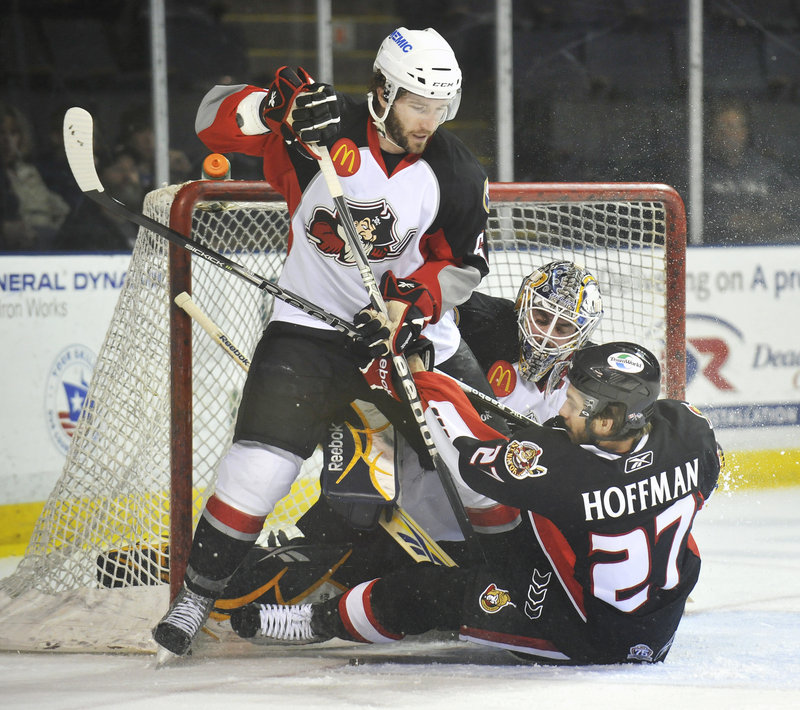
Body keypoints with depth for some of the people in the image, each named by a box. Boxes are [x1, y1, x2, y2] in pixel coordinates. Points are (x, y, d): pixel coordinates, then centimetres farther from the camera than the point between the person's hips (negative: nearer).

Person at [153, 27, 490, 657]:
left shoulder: (456, 174, -6)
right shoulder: (319, 132, -15)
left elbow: (464, 264, 4)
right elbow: (214, 119, -18)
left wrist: (414, 301, -15)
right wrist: (283, 105, -36)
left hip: (403, 330, 3)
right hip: (308, 328, -3)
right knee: (258, 469, -13)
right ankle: (197, 598, 3)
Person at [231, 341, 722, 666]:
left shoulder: (563, 471, -35)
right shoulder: (685, 426, -19)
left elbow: (470, 452, -22)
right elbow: (705, 477, 5)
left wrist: (420, 373, -11)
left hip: (587, 636, -6)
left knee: (426, 593, 6)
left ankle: (325, 620, 27)